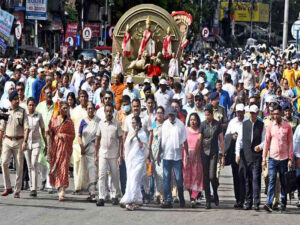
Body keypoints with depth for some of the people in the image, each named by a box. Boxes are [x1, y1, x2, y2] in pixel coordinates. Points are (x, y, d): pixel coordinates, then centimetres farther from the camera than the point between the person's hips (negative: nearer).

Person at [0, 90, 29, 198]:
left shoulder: (22, 111, 1)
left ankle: (17, 191, 5)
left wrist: (25, 141, -19)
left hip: (19, 141, -2)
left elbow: (26, 128, -6)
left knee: (19, 166, -1)